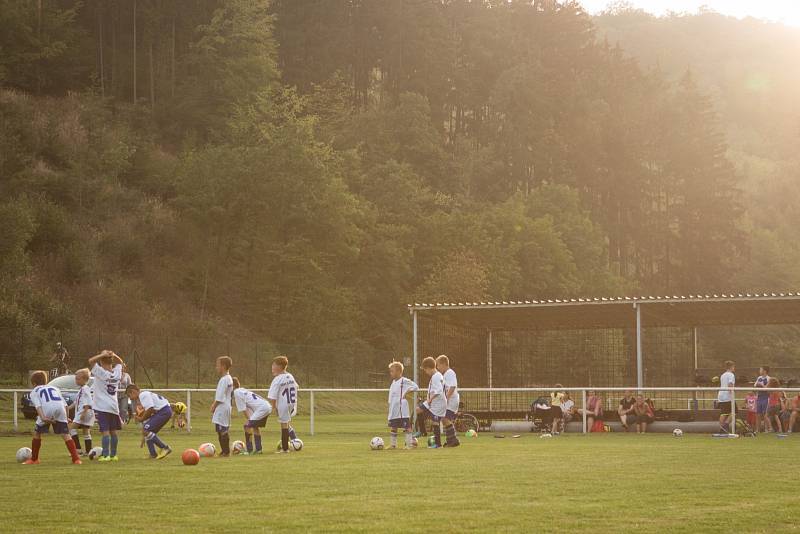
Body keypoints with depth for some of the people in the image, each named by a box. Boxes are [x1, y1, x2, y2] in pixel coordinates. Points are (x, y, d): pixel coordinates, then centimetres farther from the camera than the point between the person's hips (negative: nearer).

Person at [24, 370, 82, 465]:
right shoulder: (55, 388, 37)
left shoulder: (34, 391, 25)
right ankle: (76, 459, -8)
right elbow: (65, 404, 22)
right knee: (65, 434, 4)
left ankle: (34, 459, 26)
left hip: (46, 410, -2)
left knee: (37, 433, 19)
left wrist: (42, 418, -12)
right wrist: (66, 417, 22)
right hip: (60, 410, 2)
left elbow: (38, 405, 3)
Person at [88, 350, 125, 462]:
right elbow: (120, 362, 24)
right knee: (113, 431, 12)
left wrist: (103, 355, -15)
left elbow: (91, 361, -20)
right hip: (114, 406, 6)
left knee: (105, 431, -8)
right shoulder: (117, 372, 4)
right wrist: (113, 355, 6)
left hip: (102, 407, -6)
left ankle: (106, 455, -11)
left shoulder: (101, 373, -12)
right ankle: (113, 455, 18)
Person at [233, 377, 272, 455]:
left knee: (248, 426, -8)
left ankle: (249, 450, -8)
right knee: (255, 427, 25)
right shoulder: (242, 390, 23)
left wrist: (249, 420, -1)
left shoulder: (236, 393, -5)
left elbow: (244, 410, -6)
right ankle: (258, 449, 29)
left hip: (261, 408, -10)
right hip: (268, 407, 10)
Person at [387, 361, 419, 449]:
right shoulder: (393, 382, 15)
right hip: (393, 410, 8)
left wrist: (407, 392, -19)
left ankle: (409, 444, 2)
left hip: (402, 409, -8)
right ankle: (393, 444, 18)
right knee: (393, 427, 10)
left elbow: (415, 387, -13)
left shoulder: (404, 381, -9)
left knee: (406, 427, -2)